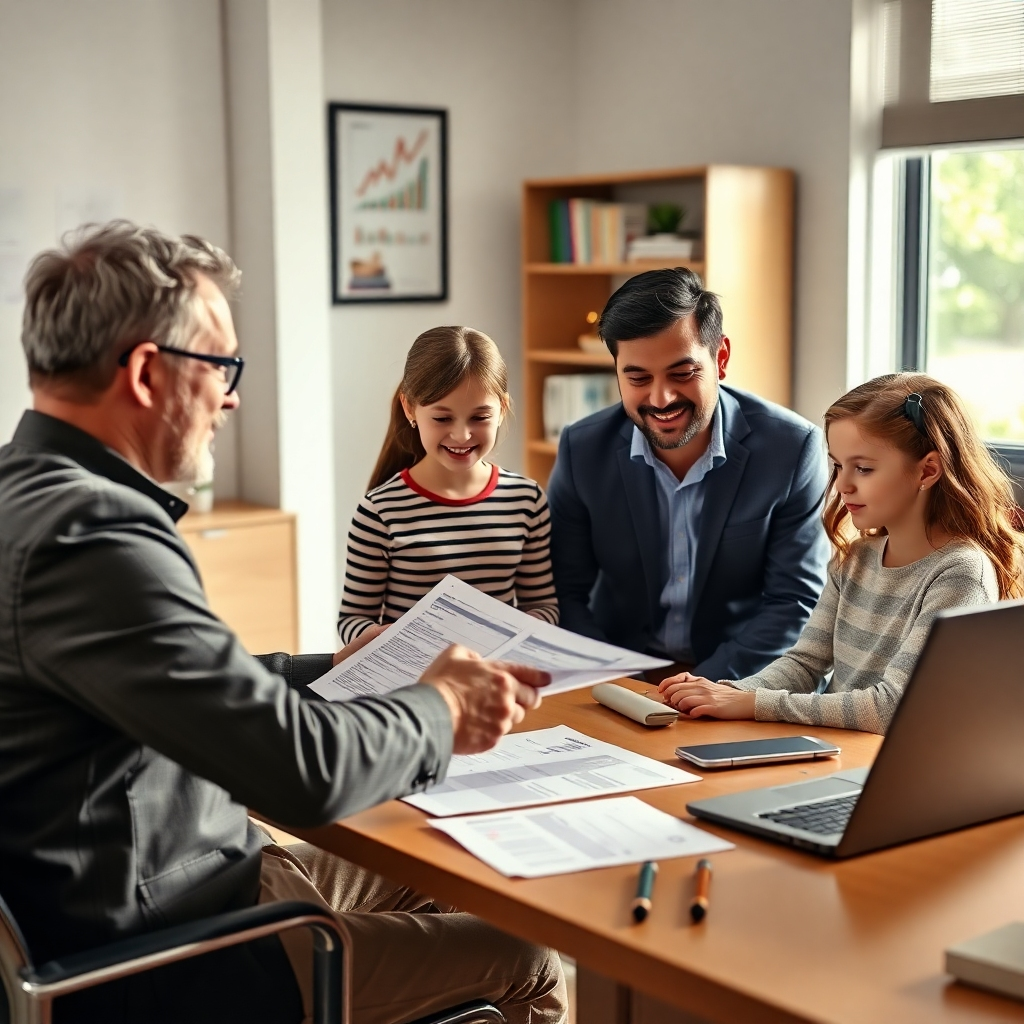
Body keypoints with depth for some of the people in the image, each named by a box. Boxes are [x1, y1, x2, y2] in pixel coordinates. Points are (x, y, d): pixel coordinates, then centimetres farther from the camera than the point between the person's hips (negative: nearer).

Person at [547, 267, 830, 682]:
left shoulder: (792, 447, -10)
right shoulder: (582, 449, -4)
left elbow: (794, 601, -7)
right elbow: (566, 594, 1)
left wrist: (705, 687, -18)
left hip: (743, 679, -1)